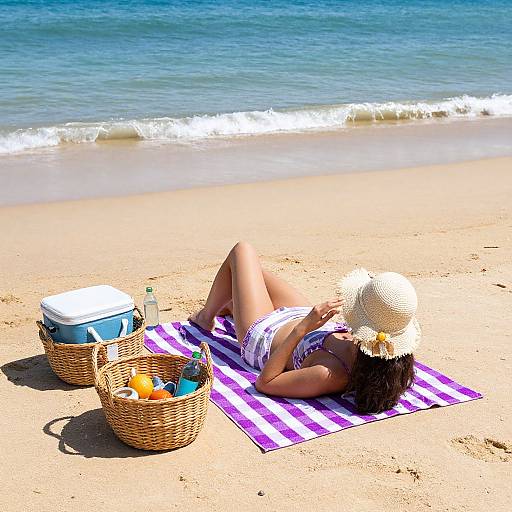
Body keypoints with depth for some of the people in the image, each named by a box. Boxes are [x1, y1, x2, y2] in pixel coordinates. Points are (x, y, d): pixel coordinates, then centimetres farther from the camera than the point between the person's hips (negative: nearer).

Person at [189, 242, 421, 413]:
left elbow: (264, 383, -35)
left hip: (263, 335, -5)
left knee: (242, 250, 16)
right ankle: (230, 304, 68)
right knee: (258, 274, 31)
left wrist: (301, 329, -43)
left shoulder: (329, 376, -49)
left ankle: (206, 315, 45)